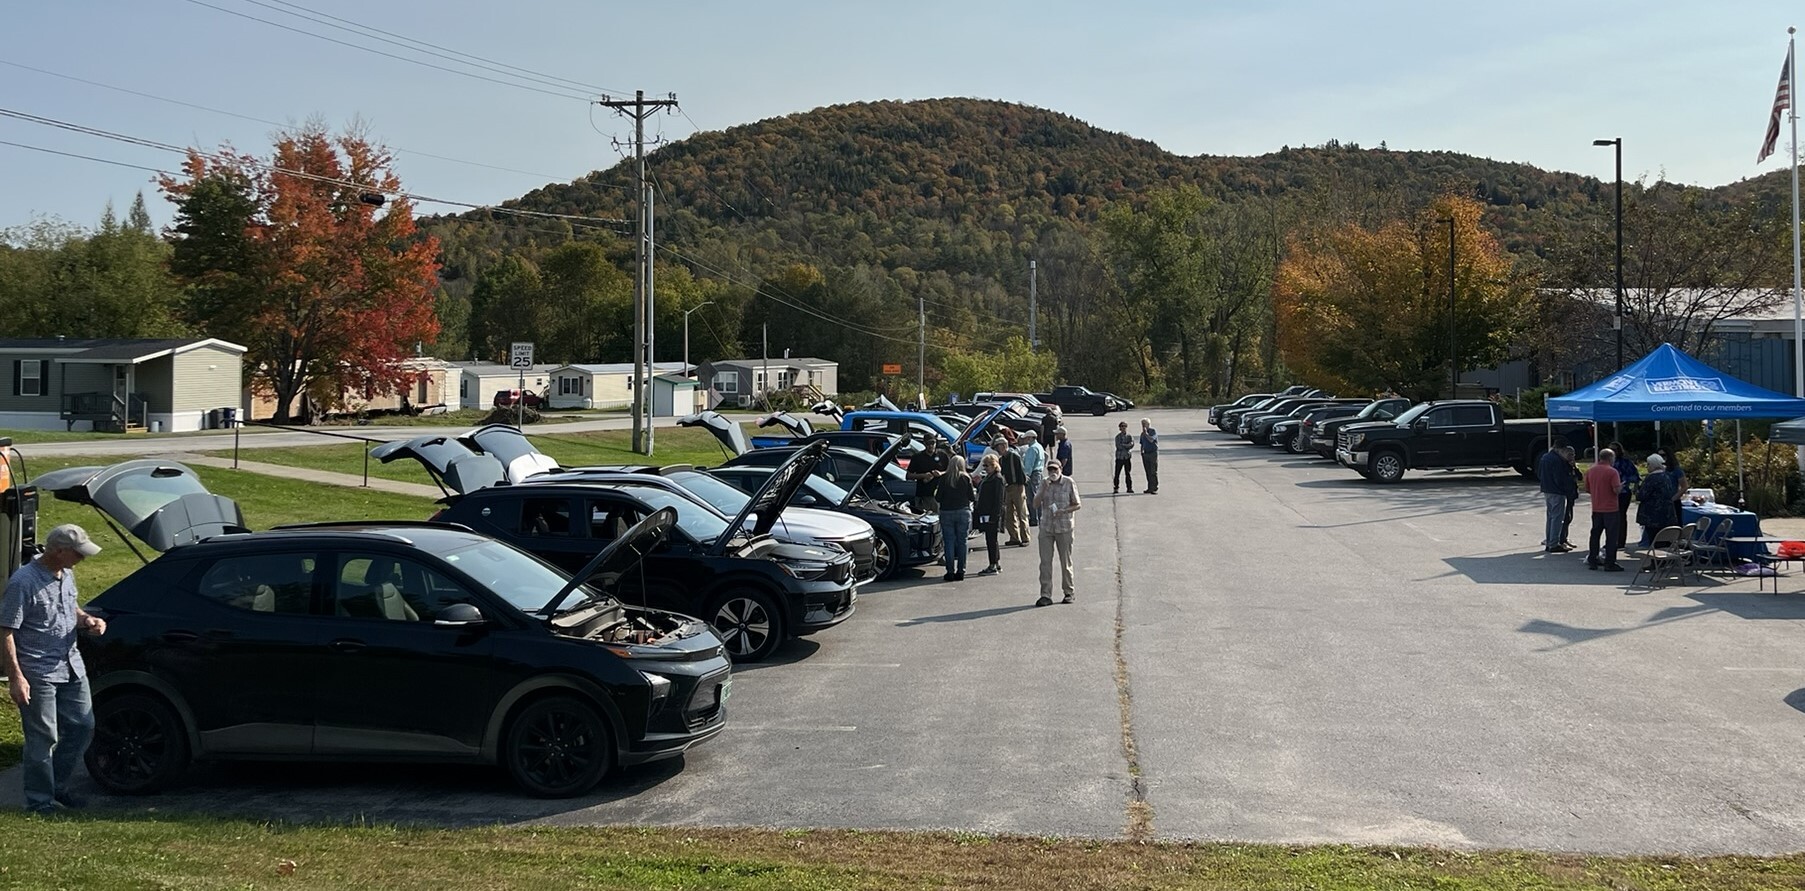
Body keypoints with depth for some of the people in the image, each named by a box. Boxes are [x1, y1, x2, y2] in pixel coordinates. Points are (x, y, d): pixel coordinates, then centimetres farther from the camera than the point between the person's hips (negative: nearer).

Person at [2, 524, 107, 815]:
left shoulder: (67, 575, 6)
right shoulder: (24, 582, -19)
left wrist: (86, 620, 0)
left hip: (71, 666, 8)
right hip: (38, 673, -8)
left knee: (83, 727, 12)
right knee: (43, 738, 0)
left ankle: (57, 785, 29)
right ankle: (40, 800, 14)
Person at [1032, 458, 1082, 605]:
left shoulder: (1069, 483, -4)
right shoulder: (1045, 483, 6)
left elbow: (1077, 505, -1)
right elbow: (1036, 502, -3)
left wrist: (1063, 511, -17)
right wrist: (1045, 487, -15)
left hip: (1064, 527, -3)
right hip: (1046, 527, 3)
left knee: (1066, 561, 7)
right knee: (1045, 561, -2)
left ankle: (1068, 592, 21)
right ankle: (1046, 595, 1)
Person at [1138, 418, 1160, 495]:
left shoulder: (1153, 431, -5)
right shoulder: (1142, 434, 15)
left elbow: (1151, 440, -21)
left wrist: (1145, 432, -16)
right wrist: (1141, 451, 12)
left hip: (1153, 453, -6)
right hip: (1145, 454, 6)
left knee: (1153, 472, -7)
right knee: (1148, 472, 6)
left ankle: (1155, 488, -6)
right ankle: (1150, 488, 11)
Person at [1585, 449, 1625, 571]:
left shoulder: (1590, 471, 6)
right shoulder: (1612, 471, -13)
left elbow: (1587, 489, 11)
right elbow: (1617, 490, -19)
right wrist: (1621, 486, 2)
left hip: (1596, 508, 6)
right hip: (1610, 508, -6)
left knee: (1595, 534, 14)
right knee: (1611, 536, -1)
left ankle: (1592, 561, 17)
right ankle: (1610, 563, -2)